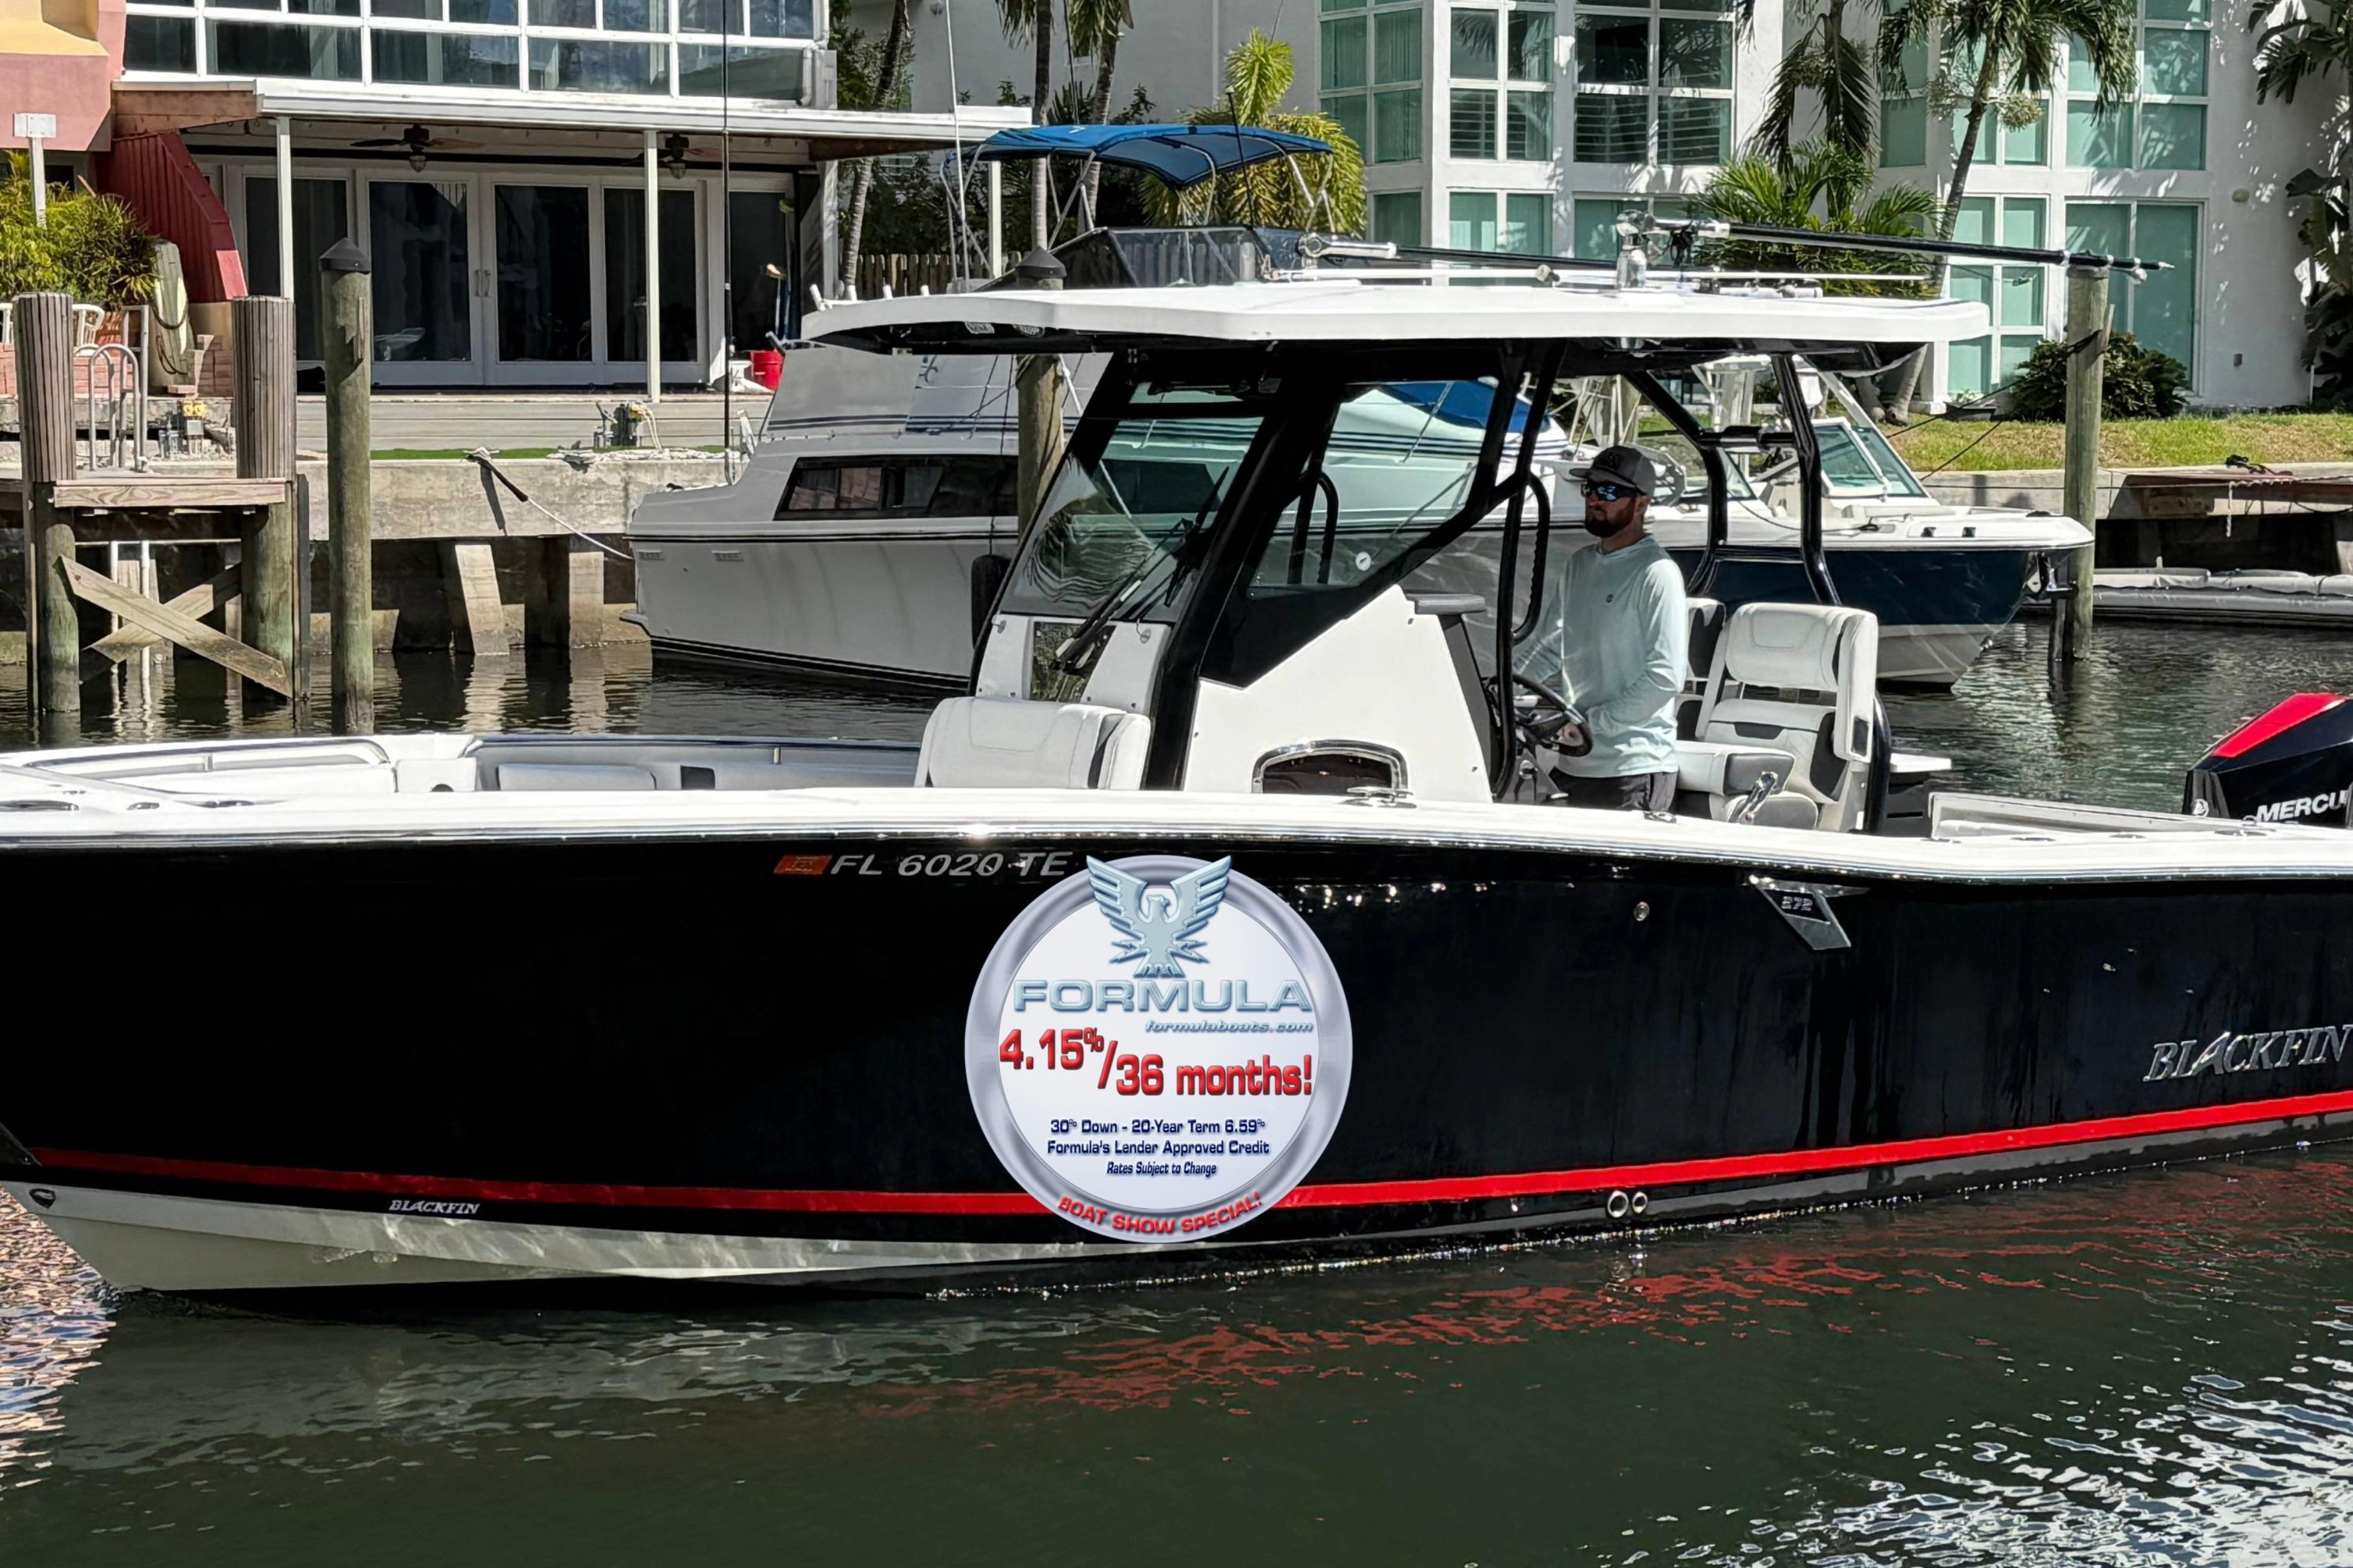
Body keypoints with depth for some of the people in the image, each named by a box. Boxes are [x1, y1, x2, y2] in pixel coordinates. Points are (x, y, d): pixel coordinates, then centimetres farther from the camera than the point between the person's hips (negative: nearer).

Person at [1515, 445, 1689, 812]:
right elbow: (1547, 649, 21)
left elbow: (1666, 675, -16)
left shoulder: (1656, 574, -9)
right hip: (1571, 766, 7)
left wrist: (1593, 724, -16)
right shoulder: (1575, 565, 15)